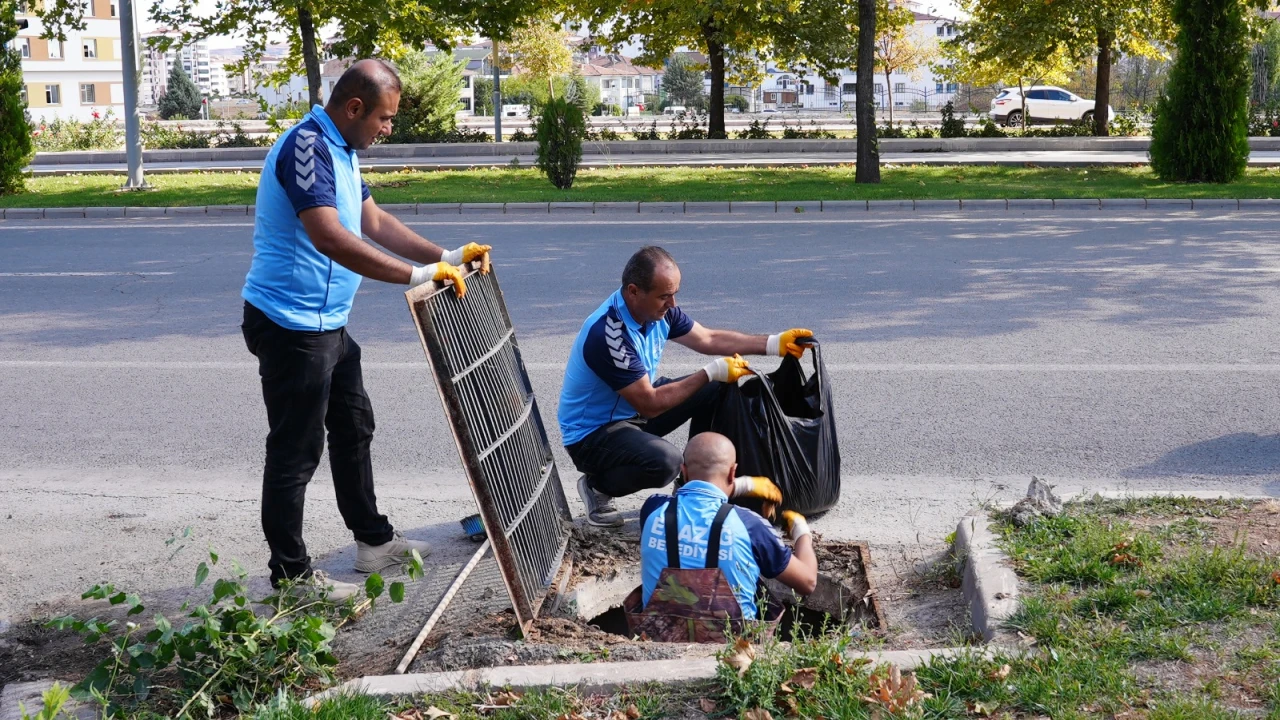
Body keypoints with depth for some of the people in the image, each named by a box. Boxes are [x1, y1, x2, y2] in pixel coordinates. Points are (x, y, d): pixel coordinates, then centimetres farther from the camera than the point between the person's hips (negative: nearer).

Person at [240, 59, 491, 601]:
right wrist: (417, 276, -34)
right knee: (295, 451, -2)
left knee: (353, 428, 20)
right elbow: (330, 238, -34)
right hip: (290, 326, -11)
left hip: (326, 325, 11)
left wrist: (446, 258, 10)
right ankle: (289, 577, 9)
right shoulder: (306, 148, -21)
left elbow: (375, 222, 18)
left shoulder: (340, 150, 12)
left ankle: (374, 541, 35)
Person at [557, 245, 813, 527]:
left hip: (635, 409, 9)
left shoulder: (660, 309, -8)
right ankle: (598, 487, -7)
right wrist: (711, 373, -24)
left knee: (719, 389, 0)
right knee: (665, 461, -35)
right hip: (593, 431, -9)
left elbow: (709, 339, 6)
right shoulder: (607, 334, -33)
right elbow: (650, 405, -28)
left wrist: (775, 343, -3)